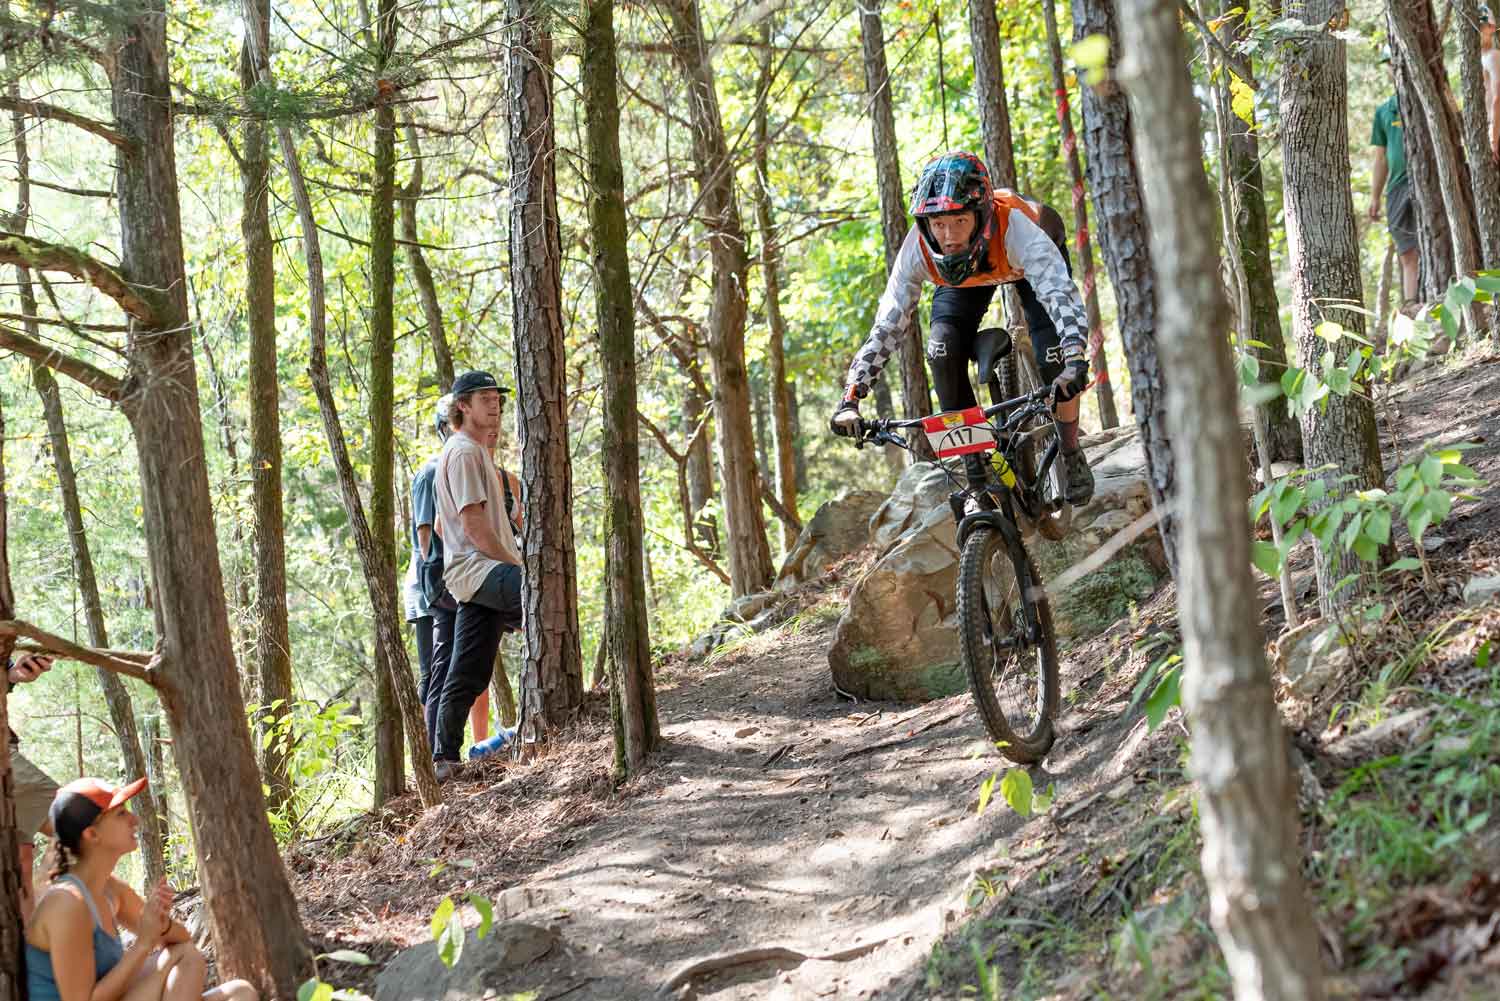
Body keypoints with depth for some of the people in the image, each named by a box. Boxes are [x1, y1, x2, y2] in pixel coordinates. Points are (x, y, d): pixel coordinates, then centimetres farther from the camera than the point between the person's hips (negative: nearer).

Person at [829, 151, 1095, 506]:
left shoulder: (1015, 227, -45)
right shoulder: (918, 248, -36)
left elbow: (1061, 294, -56)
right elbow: (887, 326, -34)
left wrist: (1075, 362, -73)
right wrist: (850, 400, -43)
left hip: (1026, 264, -2)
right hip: (965, 275, 2)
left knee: (1053, 352, -23)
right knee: (942, 353, -21)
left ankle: (1072, 454, 3)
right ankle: (976, 468, -5)